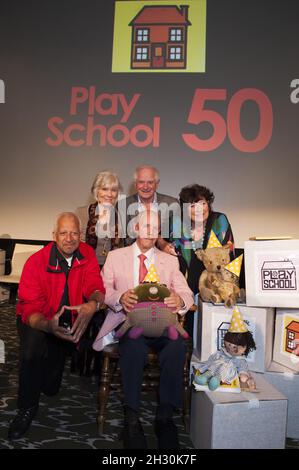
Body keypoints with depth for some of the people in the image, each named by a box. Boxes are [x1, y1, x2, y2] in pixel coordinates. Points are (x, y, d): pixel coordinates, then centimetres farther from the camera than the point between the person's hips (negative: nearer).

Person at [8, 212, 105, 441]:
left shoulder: (87, 254, -9)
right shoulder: (36, 261, -18)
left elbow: (96, 287, -15)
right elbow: (30, 309, -22)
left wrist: (93, 304, -41)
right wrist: (48, 325, -45)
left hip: (70, 320, 3)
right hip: (38, 320, -2)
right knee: (33, 349, -31)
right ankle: (27, 409, -6)